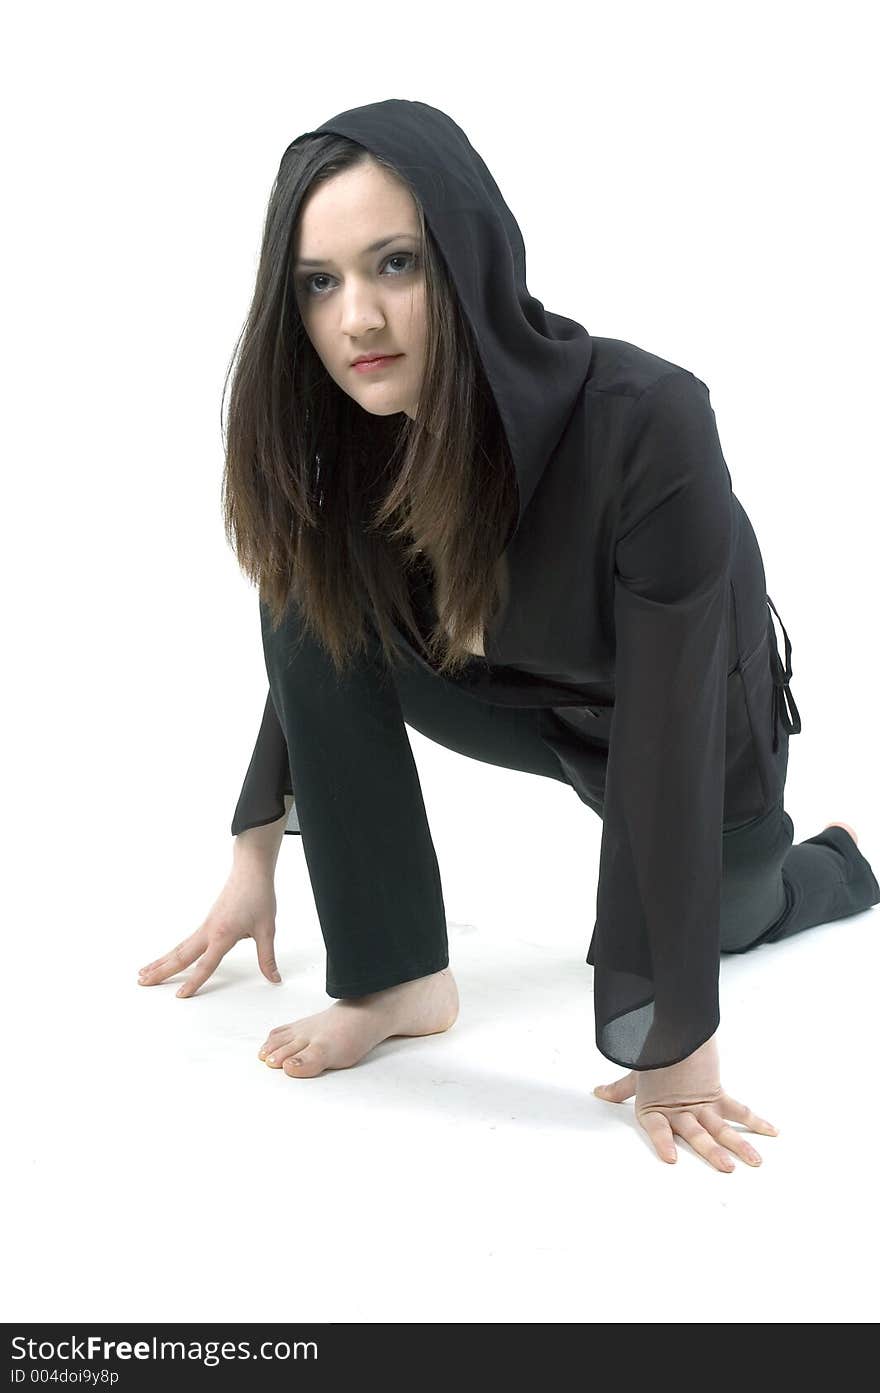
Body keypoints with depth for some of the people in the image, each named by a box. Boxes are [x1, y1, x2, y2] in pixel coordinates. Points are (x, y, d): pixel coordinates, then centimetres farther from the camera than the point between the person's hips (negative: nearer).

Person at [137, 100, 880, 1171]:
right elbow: (308, 656, -7)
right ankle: (398, 977, -13)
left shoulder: (646, 425, -40)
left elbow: (665, 747, -38)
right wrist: (255, 854, -5)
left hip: (698, 731, -3)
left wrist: (676, 1043, -32)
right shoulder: (344, 435, -23)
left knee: (715, 922, 24)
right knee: (315, 598, -22)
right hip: (520, 694, 3)